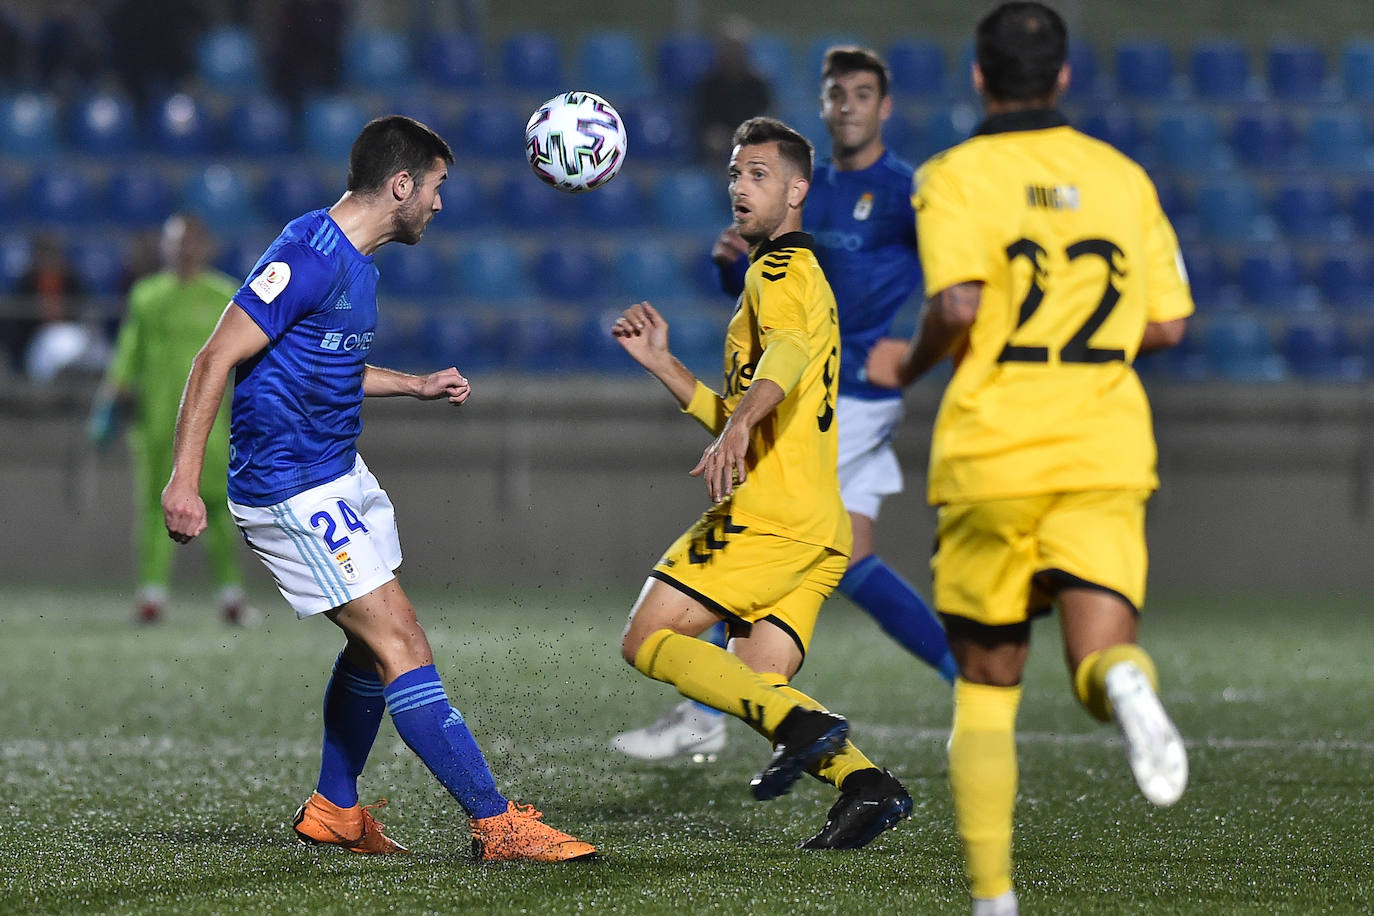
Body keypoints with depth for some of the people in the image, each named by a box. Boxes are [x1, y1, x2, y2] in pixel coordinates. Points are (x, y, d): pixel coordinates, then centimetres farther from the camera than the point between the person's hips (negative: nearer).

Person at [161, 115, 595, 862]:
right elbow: (217, 359, -21)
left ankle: (333, 810, 32)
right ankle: (496, 824, -14)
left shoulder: (357, 263, 12)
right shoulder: (309, 257, -19)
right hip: (291, 491, -10)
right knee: (402, 647, -12)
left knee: (375, 644, 18)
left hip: (341, 477, 10)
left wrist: (416, 385, 26)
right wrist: (184, 479, -25)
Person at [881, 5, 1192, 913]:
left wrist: (914, 364, 2)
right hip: (1104, 460, 1)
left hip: (991, 456, -1)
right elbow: (1168, 324, 9)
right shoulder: (1122, 176, 10)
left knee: (985, 689, 12)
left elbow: (957, 305, -18)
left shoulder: (955, 177, -2)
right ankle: (1127, 684, -44)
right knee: (1100, 655, -5)